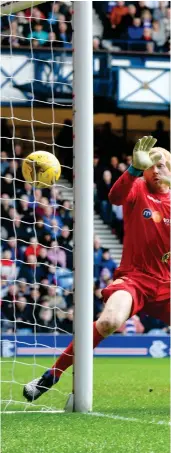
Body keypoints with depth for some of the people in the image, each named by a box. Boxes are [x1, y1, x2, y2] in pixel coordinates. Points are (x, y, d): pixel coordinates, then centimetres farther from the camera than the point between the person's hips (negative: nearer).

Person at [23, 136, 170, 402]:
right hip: (133, 277, -5)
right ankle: (51, 377, -18)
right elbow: (115, 197, -26)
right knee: (110, 321, -29)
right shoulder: (138, 189, -2)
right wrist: (135, 168, -43)